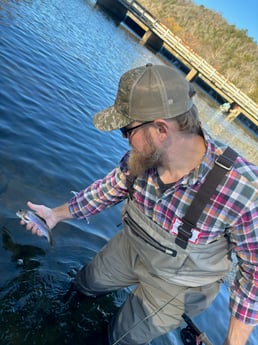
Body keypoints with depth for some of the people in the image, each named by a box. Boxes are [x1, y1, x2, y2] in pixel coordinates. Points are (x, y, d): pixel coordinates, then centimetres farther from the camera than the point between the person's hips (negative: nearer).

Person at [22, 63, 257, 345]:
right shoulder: (145, 154, -24)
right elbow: (111, 187, -3)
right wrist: (57, 214, 0)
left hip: (177, 283, -3)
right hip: (130, 247, 4)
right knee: (85, 284, 27)